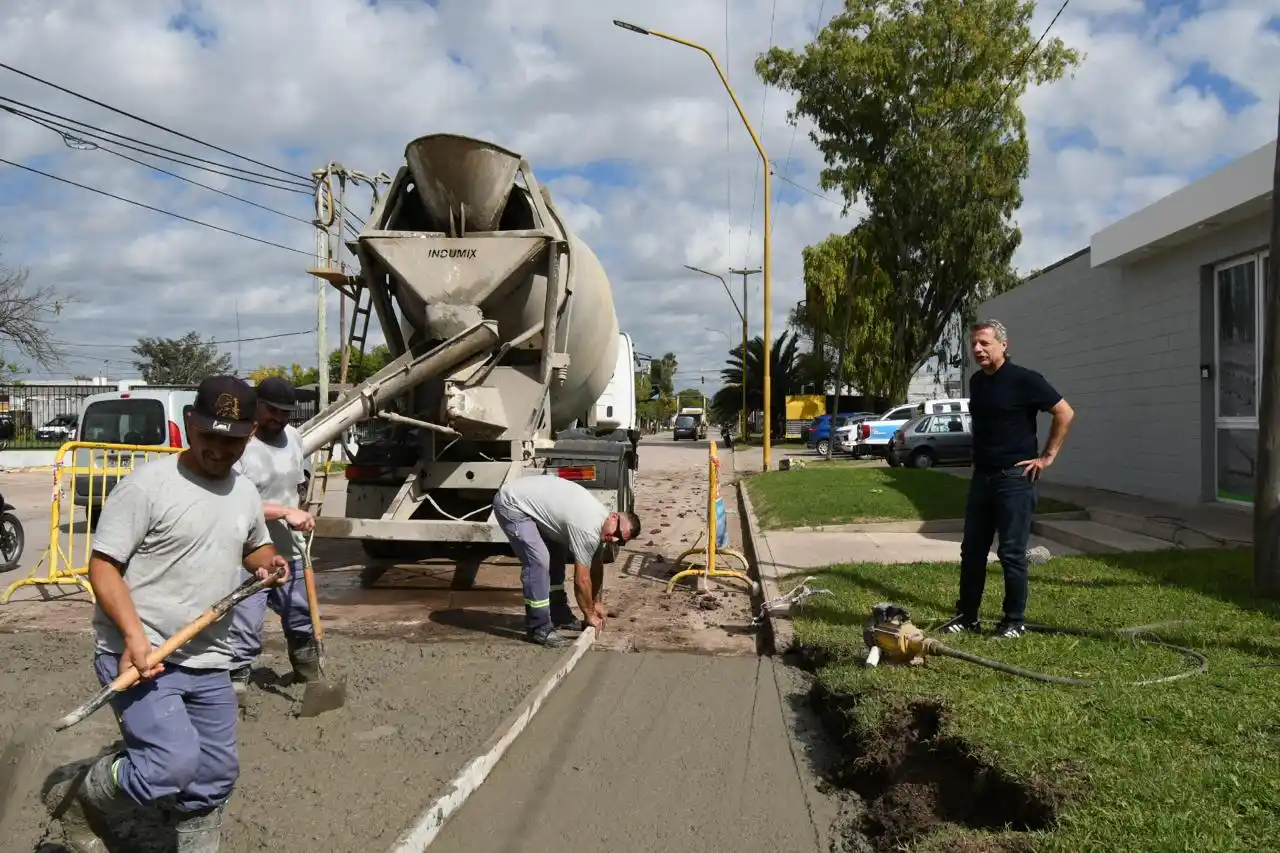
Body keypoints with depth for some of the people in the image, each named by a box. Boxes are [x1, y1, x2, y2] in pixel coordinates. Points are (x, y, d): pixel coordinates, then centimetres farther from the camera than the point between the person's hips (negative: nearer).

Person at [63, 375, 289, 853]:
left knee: (215, 774, 12)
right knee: (173, 762, -20)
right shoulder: (147, 484, -13)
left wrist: (268, 562, 3)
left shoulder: (246, 494, 9)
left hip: (209, 661, 7)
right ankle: (82, 802, 10)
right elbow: (102, 565, -14)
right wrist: (134, 634, -27)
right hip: (138, 654, -7)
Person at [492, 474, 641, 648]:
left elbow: (596, 566, 17)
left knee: (556, 556, 14)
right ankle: (539, 629, -9)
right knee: (539, 562, -18)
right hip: (511, 503, -11)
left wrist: (597, 602, 23)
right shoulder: (588, 530, -26)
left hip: (528, 497, 11)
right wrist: (590, 614, -3)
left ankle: (560, 616, 22)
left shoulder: (601, 518, 3)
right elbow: (581, 579, -17)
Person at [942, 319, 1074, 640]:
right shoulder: (976, 381, 9)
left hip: (1015, 478, -7)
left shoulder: (1023, 379, -12)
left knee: (1011, 552, -1)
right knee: (972, 550, 9)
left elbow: (1065, 413, -9)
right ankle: (967, 615, 19)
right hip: (981, 477, 7)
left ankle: (1014, 621, 11)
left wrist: (1048, 455, -9)